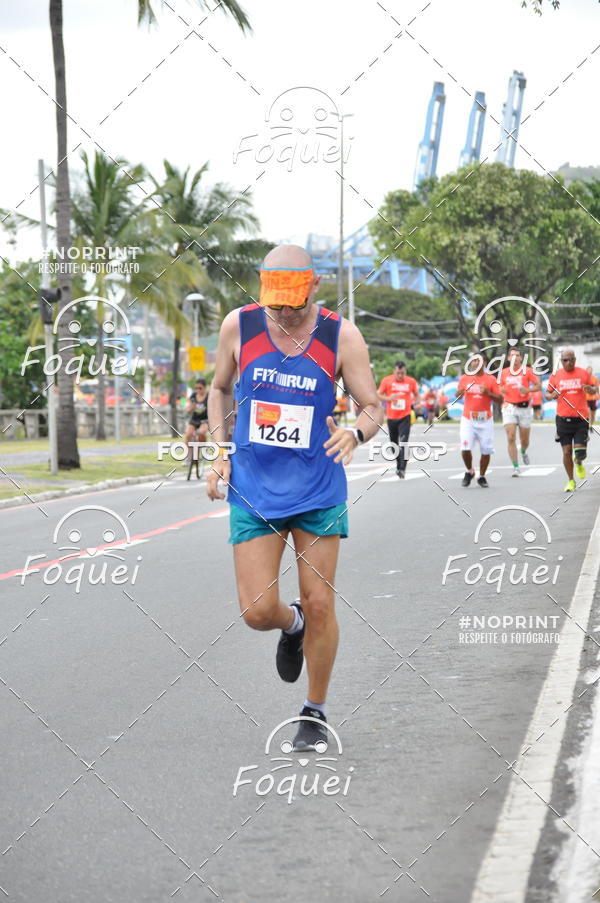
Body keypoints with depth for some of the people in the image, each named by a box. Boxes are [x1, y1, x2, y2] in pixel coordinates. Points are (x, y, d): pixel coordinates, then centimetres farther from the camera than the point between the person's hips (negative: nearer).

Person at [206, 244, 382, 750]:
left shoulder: (341, 336, -9)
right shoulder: (239, 326, -4)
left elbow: (373, 408, -3)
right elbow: (220, 389, 13)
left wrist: (355, 433, -26)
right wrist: (220, 453, 3)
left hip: (319, 491, -1)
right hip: (252, 491, 1)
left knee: (320, 606, 2)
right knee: (258, 612, -7)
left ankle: (316, 712, 23)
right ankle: (293, 627, 31)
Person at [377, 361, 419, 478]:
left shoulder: (411, 381, 0)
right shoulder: (387, 380, -2)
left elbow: (416, 395, 15)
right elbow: (378, 395, 2)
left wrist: (416, 403, -7)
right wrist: (389, 398, -16)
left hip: (405, 417, -2)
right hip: (391, 417, 2)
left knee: (403, 443, -16)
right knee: (394, 443, 13)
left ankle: (402, 469, -21)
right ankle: (399, 465, 32)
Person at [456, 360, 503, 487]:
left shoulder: (491, 379, 1)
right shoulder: (465, 378, 5)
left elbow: (500, 399, 1)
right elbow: (457, 395, 17)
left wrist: (488, 393, -16)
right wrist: (460, 392, -7)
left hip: (485, 420, 0)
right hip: (468, 419, 0)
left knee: (486, 450, 0)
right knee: (465, 449, -12)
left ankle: (482, 477, 18)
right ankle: (469, 471, 15)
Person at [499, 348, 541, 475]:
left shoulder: (527, 371, 0)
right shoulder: (504, 373, 7)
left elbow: (538, 386, 0)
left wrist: (527, 390, -17)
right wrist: (502, 391, -3)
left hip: (524, 407, -1)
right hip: (509, 407, 1)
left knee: (525, 440, 9)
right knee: (511, 438, -12)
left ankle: (523, 452, 46)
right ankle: (515, 467, -9)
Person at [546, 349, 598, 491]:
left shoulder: (583, 373, 3)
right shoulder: (555, 375, 3)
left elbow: (595, 389, 12)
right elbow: (547, 393, 12)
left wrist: (591, 390, -12)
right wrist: (551, 396, -12)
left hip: (581, 419, 0)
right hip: (563, 419, 0)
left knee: (580, 451, -7)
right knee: (566, 451, 0)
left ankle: (579, 463, 30)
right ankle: (571, 481, 16)